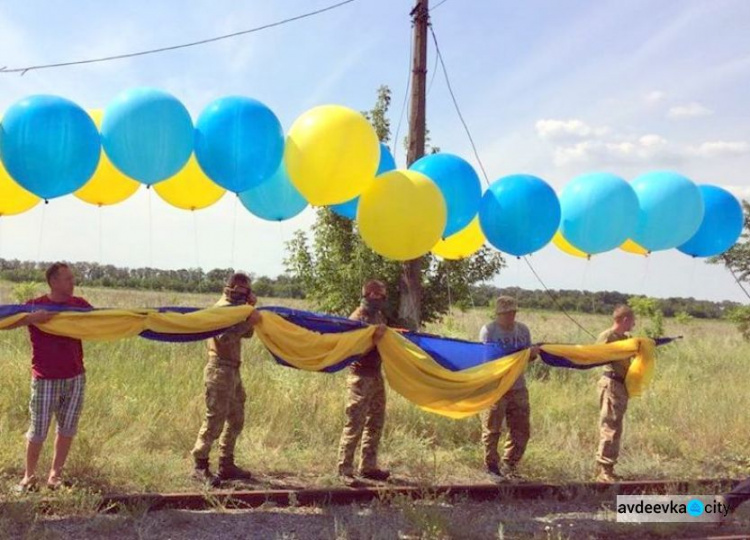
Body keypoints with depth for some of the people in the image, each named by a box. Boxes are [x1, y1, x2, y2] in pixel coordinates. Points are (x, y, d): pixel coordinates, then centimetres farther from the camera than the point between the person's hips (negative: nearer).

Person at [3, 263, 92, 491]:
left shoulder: (79, 305, 5)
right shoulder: (35, 306, -6)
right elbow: (5, 323, -11)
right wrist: (31, 318, -26)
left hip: (75, 378, 4)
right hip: (46, 380, -4)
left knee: (67, 429, 10)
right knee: (38, 431, 2)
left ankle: (55, 474, 24)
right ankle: (29, 476, 20)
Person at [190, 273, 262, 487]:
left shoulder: (234, 308, 17)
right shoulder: (223, 308, -13)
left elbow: (246, 334, 15)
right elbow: (224, 337, -26)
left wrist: (250, 315, 2)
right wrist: (248, 322, -27)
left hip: (232, 372, 10)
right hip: (220, 371, -10)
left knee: (235, 420, 13)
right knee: (215, 420, -8)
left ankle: (226, 465, 20)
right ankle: (200, 466, -1)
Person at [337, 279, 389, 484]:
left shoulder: (379, 316, 12)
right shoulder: (358, 318, -12)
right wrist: (375, 339, -28)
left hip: (376, 375, 9)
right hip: (361, 377, -9)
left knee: (376, 422, 12)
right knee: (355, 424, -7)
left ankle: (368, 466, 21)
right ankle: (345, 470, -2)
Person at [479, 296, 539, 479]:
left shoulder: (523, 329, 9)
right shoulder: (488, 331, -7)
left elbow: (528, 356, 16)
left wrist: (533, 353, -9)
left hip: (518, 386, 5)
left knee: (521, 429, 7)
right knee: (492, 429, 1)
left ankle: (509, 465, 20)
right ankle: (491, 466, 14)